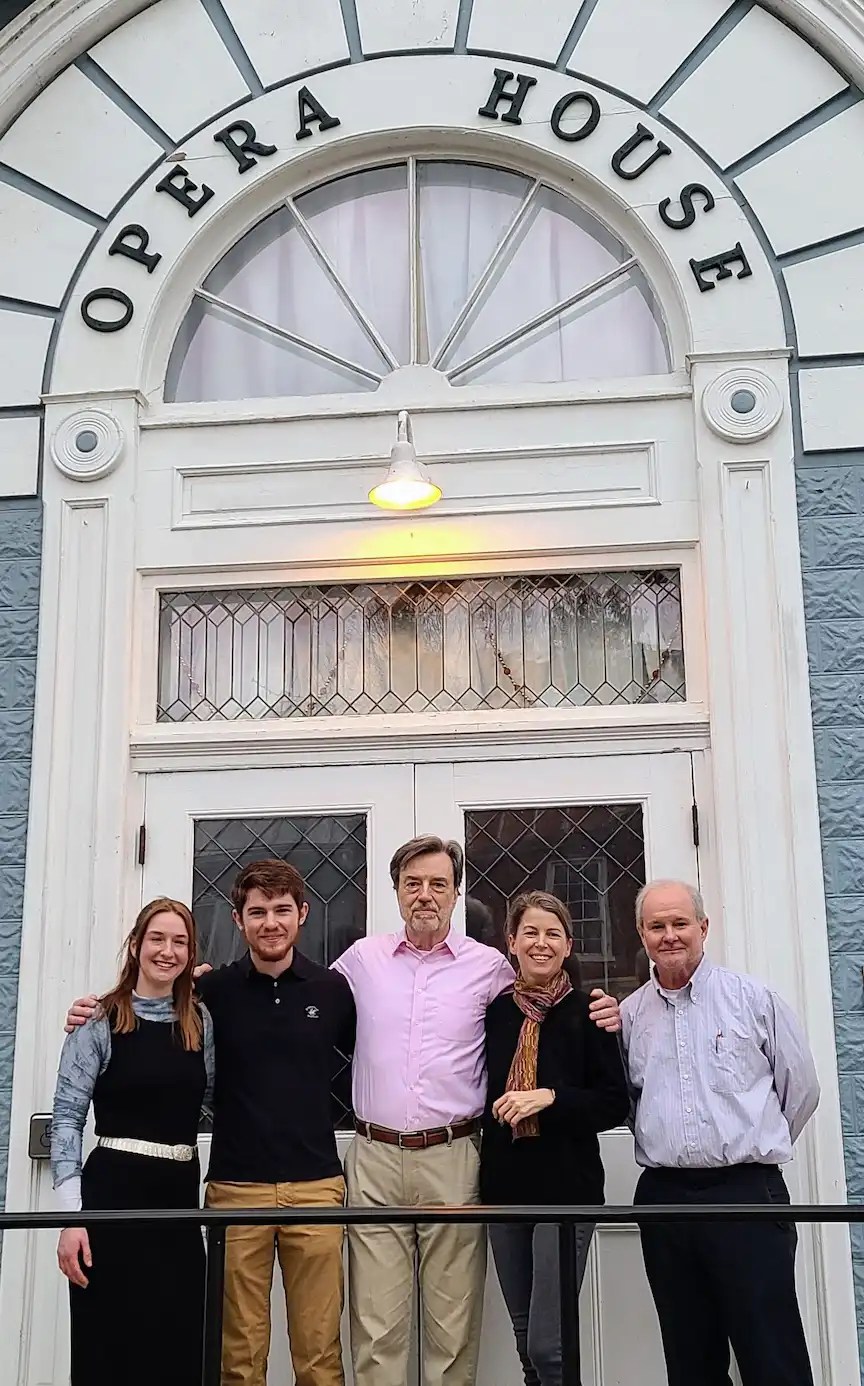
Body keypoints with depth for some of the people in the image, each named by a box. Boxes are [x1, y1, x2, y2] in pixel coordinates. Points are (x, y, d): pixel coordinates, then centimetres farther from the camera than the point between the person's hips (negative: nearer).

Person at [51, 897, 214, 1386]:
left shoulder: (201, 1021, 10)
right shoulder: (100, 1022, -4)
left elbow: (212, 1098, 13)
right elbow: (67, 1119, -7)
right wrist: (72, 1215, -16)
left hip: (181, 1193, 5)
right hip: (114, 1191, -5)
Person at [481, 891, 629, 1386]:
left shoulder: (587, 1011, -4)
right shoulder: (496, 1011, 6)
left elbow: (615, 1104, -6)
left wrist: (549, 1097, -17)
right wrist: (499, 1108, 1)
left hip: (567, 1185, -4)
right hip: (505, 1185, 5)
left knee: (548, 1344, -7)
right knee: (525, 1340, 13)